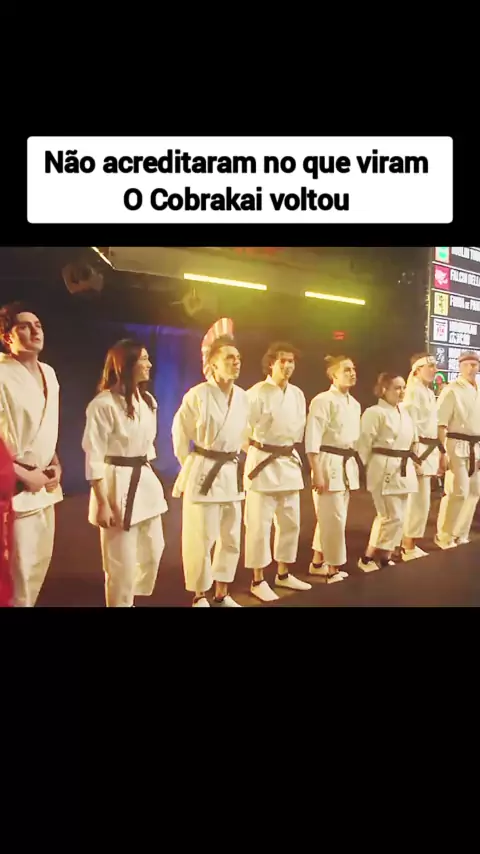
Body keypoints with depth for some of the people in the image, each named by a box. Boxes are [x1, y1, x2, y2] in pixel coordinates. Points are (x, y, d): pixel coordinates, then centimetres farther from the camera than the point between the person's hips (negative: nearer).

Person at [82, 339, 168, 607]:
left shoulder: (148, 401, 9)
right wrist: (102, 504, -15)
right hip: (117, 485, -8)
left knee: (153, 550, 17)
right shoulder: (103, 404, -16)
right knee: (122, 562, 2)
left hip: (145, 482, 8)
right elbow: (94, 458, -15)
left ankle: (135, 598, 38)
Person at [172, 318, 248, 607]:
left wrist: (233, 463, 14)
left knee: (231, 538, 13)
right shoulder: (198, 395, -15)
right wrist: (191, 467, 3)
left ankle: (222, 593, 30)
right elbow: (180, 433, -4)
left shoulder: (243, 397, 2)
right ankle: (200, 596, 20)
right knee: (201, 539, 2)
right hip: (203, 473, -6)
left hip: (231, 474, 6)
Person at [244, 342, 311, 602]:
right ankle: (258, 580, 12)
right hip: (262, 463, -7)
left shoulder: (298, 394, 8)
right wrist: (259, 451, -8)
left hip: (289, 463, 7)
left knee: (290, 522, 15)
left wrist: (288, 451, 10)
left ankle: (283, 574, 31)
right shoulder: (257, 393, -13)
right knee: (259, 524, -1)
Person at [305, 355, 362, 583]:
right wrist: (317, 474, -20)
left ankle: (317, 563, 30)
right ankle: (333, 569, 10)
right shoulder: (323, 400, -13)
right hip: (328, 463, -8)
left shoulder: (354, 404, 12)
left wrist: (356, 466, 18)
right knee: (333, 519, -4)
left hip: (348, 464, 8)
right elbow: (312, 440, -17)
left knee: (333, 518, 15)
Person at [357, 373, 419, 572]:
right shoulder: (375, 413, -13)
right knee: (392, 517, -8)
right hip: (384, 470, -8)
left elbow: (412, 440, 20)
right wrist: (367, 469, -12)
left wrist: (412, 460, 11)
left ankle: (384, 558, 23)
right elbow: (364, 444, -14)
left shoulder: (404, 412, 13)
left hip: (403, 470, 8)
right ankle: (367, 559, 5)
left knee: (398, 517, 11)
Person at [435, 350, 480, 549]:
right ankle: (444, 536, 5)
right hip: (457, 445, -7)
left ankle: (460, 535, 24)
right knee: (458, 491, -10)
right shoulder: (452, 390, -9)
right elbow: (441, 424, -13)